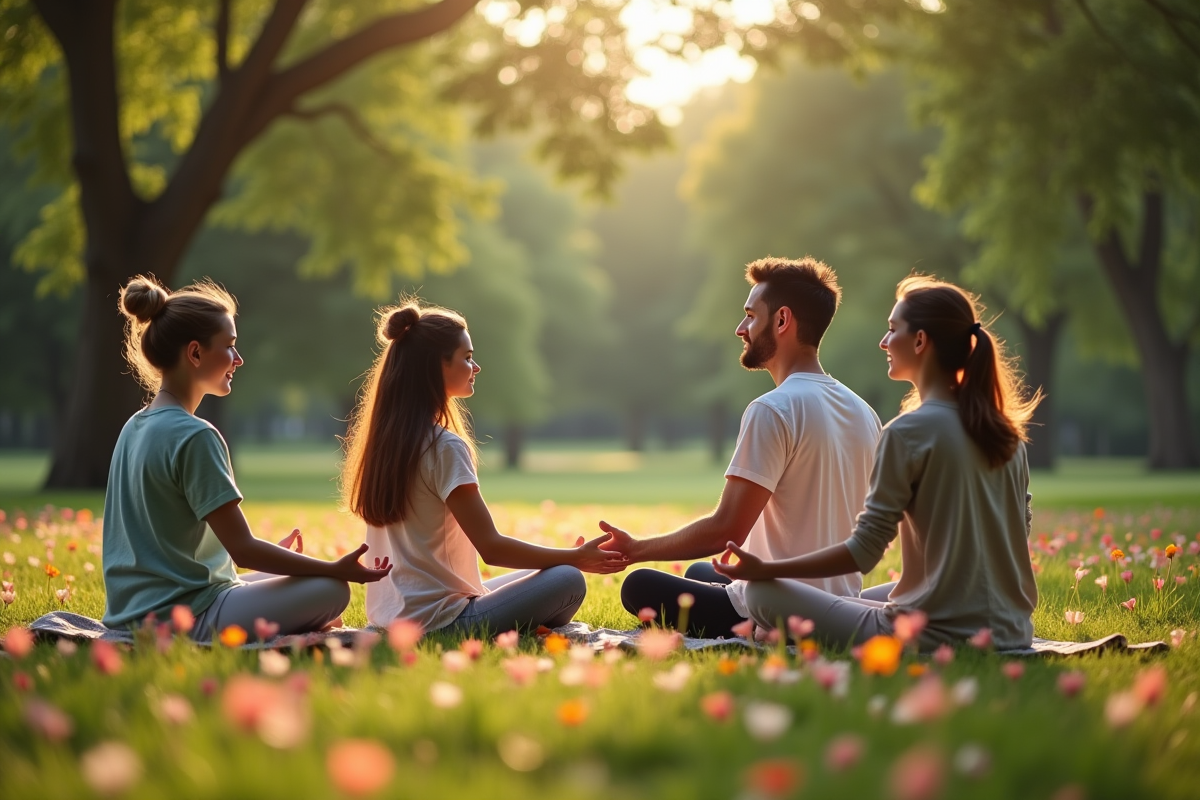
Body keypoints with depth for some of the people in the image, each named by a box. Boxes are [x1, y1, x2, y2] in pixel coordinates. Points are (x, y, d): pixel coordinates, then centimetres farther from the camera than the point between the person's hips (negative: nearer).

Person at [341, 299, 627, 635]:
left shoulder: (386, 436, 11)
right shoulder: (444, 446, -15)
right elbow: (491, 547, -17)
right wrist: (575, 557, -7)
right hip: (435, 620, -9)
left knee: (531, 575, 25)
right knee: (567, 581, -10)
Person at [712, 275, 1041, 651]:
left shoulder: (908, 432, -14)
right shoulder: (1006, 430, 6)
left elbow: (863, 552, -13)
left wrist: (764, 569, -4)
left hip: (938, 637, -8)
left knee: (764, 593, 0)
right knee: (858, 601, 33)